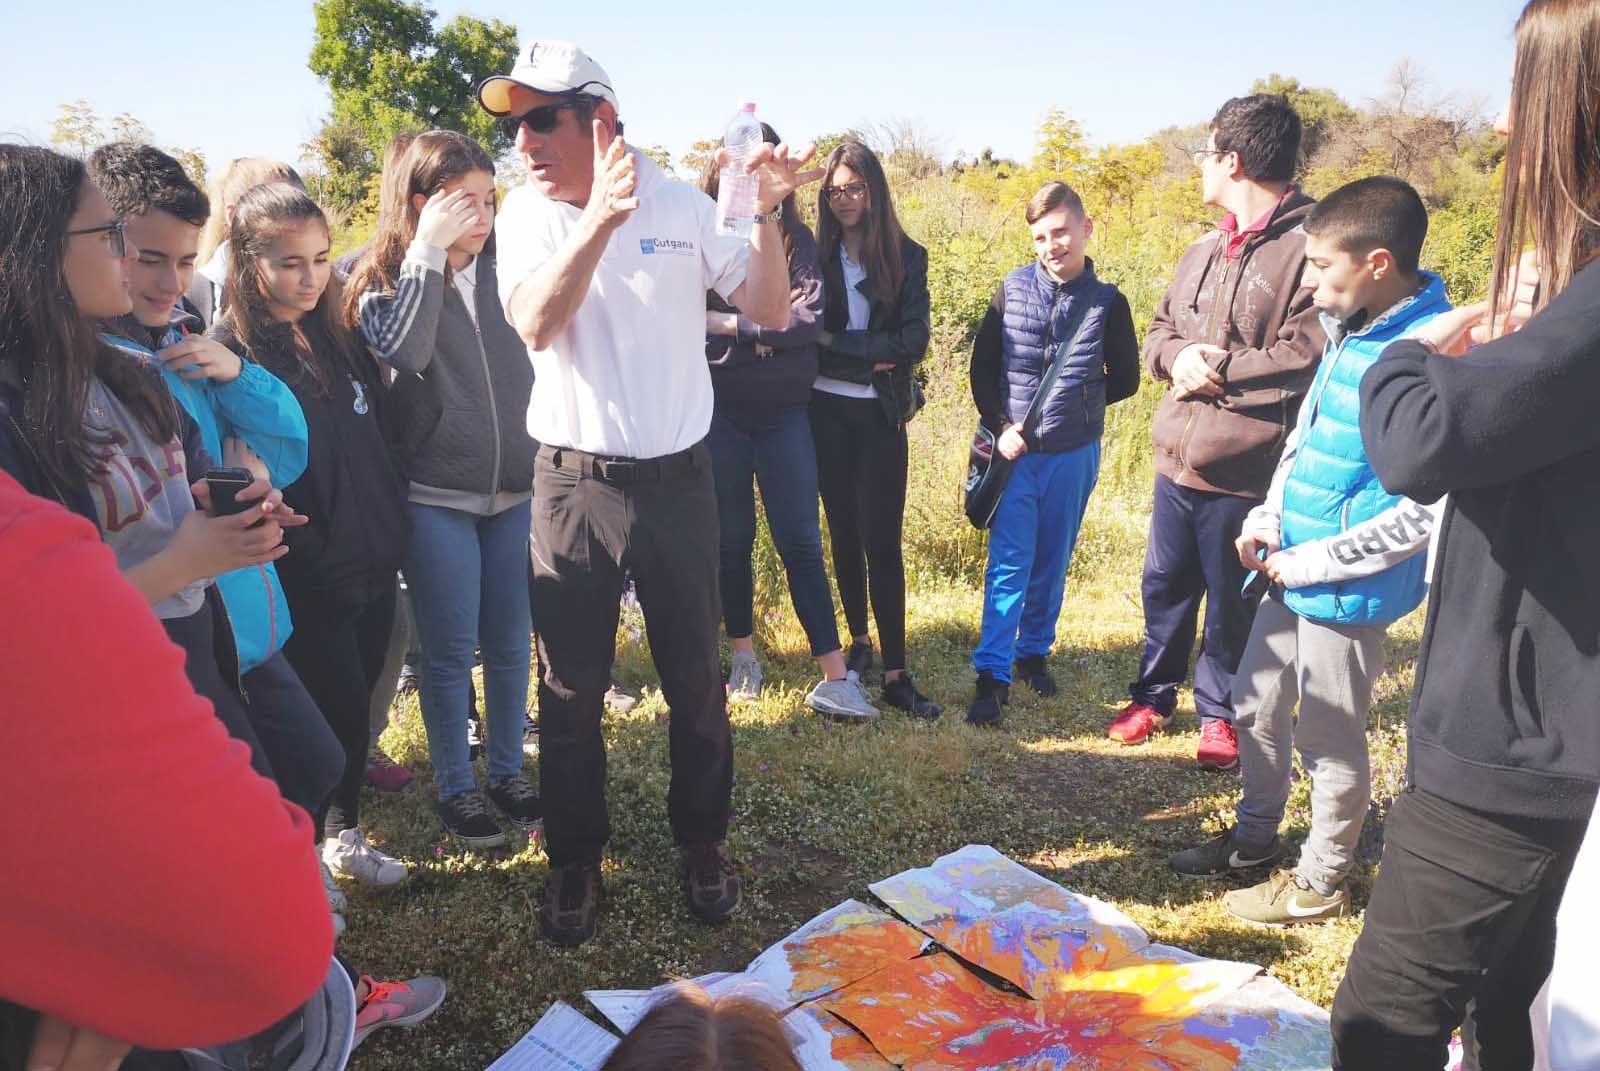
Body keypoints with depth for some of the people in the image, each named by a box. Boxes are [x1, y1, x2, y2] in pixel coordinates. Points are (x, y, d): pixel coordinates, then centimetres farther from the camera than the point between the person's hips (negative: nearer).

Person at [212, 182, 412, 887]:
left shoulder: (334, 336, 8)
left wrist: (391, 532, 8)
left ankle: (343, 833, 37)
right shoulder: (230, 352, -12)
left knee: (356, 706, 17)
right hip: (309, 585, -6)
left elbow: (376, 439, 13)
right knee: (336, 716, 3)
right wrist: (306, 557, -18)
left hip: (373, 565, 6)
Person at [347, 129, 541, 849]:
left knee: (509, 645, 12)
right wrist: (428, 250, -21)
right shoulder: (384, 279, -3)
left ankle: (509, 771, 30)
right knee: (450, 652, 6)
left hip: (517, 490, 3)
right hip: (436, 499, -2)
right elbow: (402, 351, -24)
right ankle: (455, 788, 25)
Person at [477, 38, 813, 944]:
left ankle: (704, 842, 31)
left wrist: (768, 214, -14)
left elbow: (768, 309, 1)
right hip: (574, 484, 0)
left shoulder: (681, 203, -2)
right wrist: (599, 219, -32)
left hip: (679, 477, 0)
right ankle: (576, 861, 26)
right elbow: (535, 324, -21)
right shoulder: (528, 215, -3)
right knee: (571, 686, 8)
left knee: (695, 675, 11)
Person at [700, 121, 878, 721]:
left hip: (785, 411, 1)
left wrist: (728, 324, -12)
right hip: (719, 408, 0)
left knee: (801, 541, 1)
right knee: (731, 540, 10)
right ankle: (743, 655, 28)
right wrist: (769, 327, -11)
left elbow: (810, 318, -8)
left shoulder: (795, 238, 5)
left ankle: (835, 679, 2)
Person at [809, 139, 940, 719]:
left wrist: (833, 341, -12)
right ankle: (858, 642, 27)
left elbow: (914, 341, -9)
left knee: (881, 539, -5)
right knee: (844, 532, 11)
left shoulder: (907, 257, 0)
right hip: (827, 410, 2)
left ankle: (895, 674, -1)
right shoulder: (815, 255, 3)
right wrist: (872, 356, -12)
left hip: (880, 415, -2)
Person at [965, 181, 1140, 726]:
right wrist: (1002, 425, -9)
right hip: (1015, 450, -1)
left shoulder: (1107, 301, -2)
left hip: (1073, 455, 1)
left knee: (1052, 563, 13)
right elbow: (982, 367, 2)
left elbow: (1125, 379, 7)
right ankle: (992, 674, 3)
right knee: (1009, 564, -2)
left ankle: (1034, 651, 31)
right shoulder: (1013, 289, -1)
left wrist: (1076, 405, -3)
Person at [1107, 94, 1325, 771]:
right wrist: (1180, 355, -7)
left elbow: (1308, 356, -22)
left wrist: (1218, 366, -14)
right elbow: (1156, 333, 15)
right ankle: (1154, 695, 38)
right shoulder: (1205, 251, 13)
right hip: (1177, 462, 7)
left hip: (1246, 474, -7)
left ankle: (1219, 712, 31)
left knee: (1232, 605, 11)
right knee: (1164, 586, 19)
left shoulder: (1308, 245, -14)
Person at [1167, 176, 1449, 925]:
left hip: (1347, 588, -8)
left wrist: (1307, 563, -17)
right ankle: (1255, 836, 41)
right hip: (1292, 572, 8)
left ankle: (1323, 883, 30)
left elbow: (1424, 511, -23)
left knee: (1329, 738, 9)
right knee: (1256, 707, 20)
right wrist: (1267, 520, 3)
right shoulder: (1348, 334, 5)